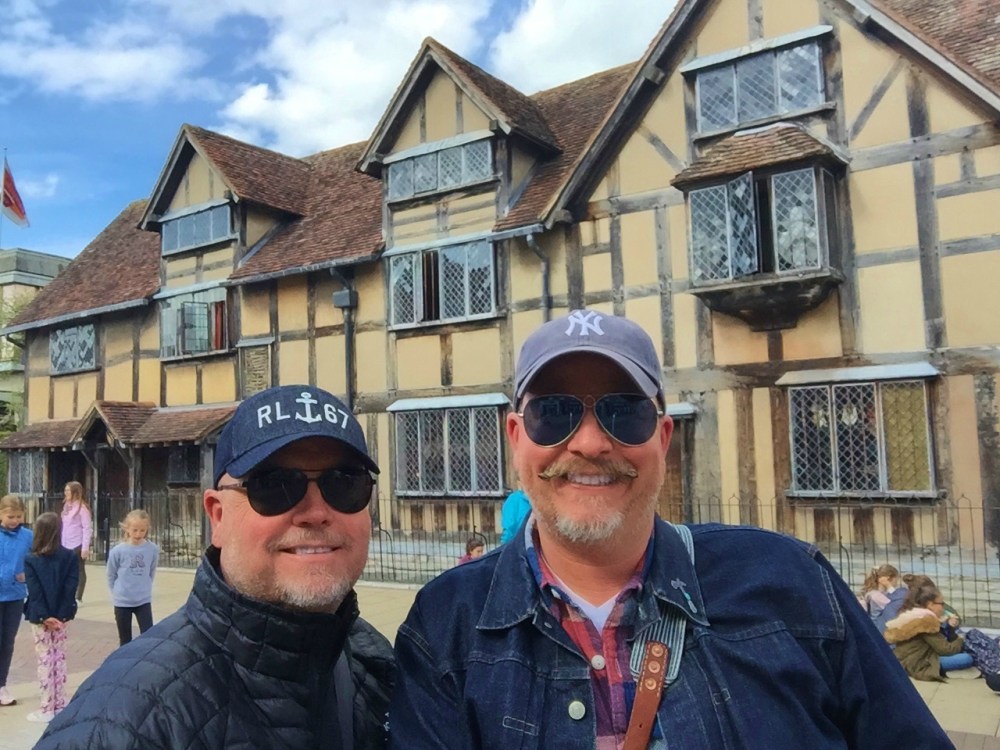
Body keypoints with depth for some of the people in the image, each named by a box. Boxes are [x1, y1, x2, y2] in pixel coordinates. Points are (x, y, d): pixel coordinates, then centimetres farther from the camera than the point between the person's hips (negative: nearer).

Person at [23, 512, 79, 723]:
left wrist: (44, 616, -12)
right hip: (61, 617, 3)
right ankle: (60, 705, 18)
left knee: (45, 660, 2)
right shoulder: (70, 557, -1)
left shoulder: (30, 560, -9)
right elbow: (70, 588, -7)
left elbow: (35, 592, -14)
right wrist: (62, 614, -7)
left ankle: (47, 709, 7)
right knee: (59, 658, 12)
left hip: (40, 618, -3)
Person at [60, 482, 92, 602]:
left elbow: (87, 529, -15)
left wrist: (85, 547, -19)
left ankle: (78, 597, 8)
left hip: (78, 545, -8)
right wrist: (62, 544, 14)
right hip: (67, 545, 8)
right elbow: (64, 527, 17)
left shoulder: (82, 507, -13)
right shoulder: (67, 506, 12)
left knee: (79, 570, 1)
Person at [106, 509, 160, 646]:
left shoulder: (153, 549, -10)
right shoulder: (118, 550, -14)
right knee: (125, 640, 13)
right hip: (122, 602, 0)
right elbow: (111, 575, 1)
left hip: (144, 600, 0)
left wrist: (143, 588, 9)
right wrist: (118, 591, 5)